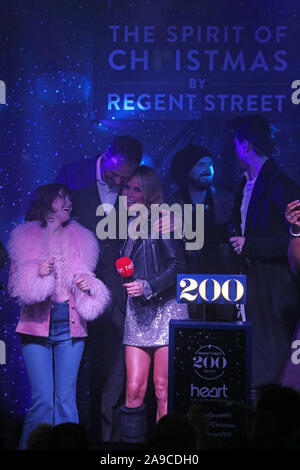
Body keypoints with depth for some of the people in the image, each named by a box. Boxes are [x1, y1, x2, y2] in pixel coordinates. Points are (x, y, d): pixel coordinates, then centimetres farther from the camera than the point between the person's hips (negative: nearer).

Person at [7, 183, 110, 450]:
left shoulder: (80, 239, 15)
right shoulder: (25, 238, 8)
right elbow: (14, 287, 6)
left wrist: (88, 285, -2)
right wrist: (37, 274, -12)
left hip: (70, 325, 2)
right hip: (36, 325, -2)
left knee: (66, 399, -3)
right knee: (43, 398, -10)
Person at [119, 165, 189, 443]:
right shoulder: (127, 227, 16)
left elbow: (178, 264, -10)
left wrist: (148, 286, -18)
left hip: (165, 310, -5)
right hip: (137, 315, 5)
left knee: (163, 390, -6)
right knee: (134, 389, -4)